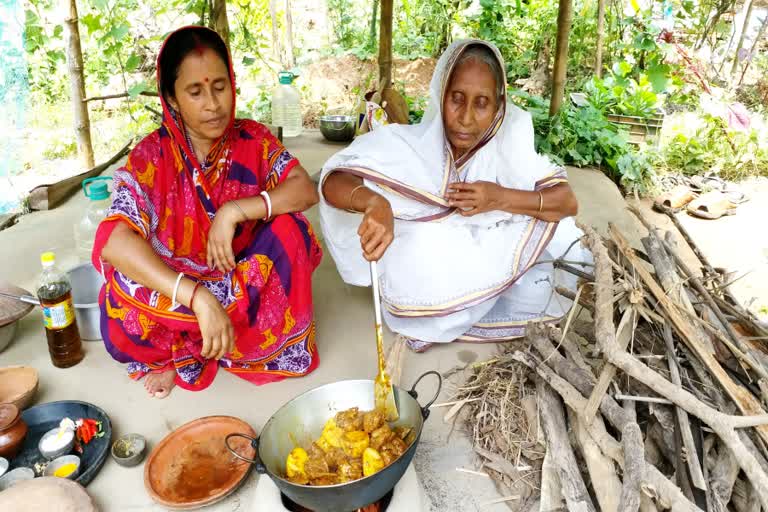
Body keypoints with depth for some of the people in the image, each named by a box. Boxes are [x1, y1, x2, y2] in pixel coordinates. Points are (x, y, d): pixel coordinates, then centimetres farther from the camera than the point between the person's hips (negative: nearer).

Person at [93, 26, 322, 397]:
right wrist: (198, 297, -44)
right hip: (177, 294, -2)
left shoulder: (252, 139, -7)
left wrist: (234, 211, -31)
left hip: (243, 281, 3)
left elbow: (306, 190, -18)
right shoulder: (152, 156, -17)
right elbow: (114, 241, -32)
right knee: (126, 301, -34)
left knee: (288, 229, -24)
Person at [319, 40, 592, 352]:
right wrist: (374, 202, -50)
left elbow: (568, 202, -10)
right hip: (421, 290, -3)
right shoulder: (407, 144, -19)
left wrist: (502, 198, -27)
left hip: (484, 275, 4)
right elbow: (333, 182, -27)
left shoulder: (506, 149, -10)